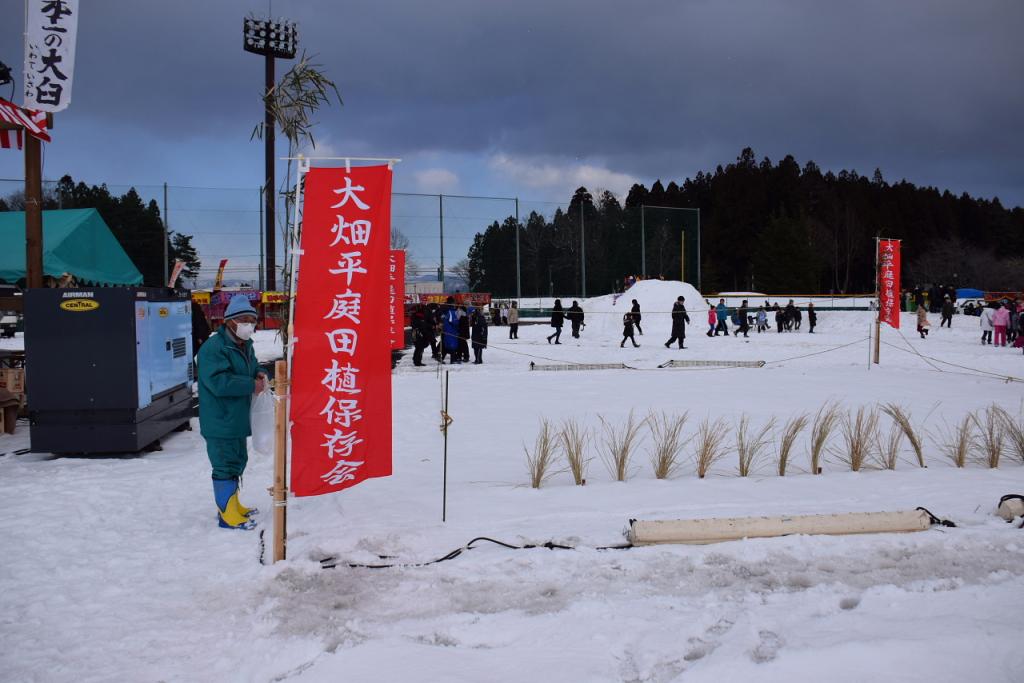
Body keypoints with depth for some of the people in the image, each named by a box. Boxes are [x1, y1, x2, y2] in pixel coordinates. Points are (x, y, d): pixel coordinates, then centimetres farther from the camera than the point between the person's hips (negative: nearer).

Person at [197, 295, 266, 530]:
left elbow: (252, 366, 27)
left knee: (238, 460, 20)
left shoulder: (245, 346, 12)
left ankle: (231, 505, 36)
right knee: (226, 465, -6)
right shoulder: (213, 348, -20)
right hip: (220, 421, -10)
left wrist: (259, 374, 2)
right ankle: (227, 515, 2)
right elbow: (219, 382, -28)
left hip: (237, 419, 10)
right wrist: (251, 385, -22)